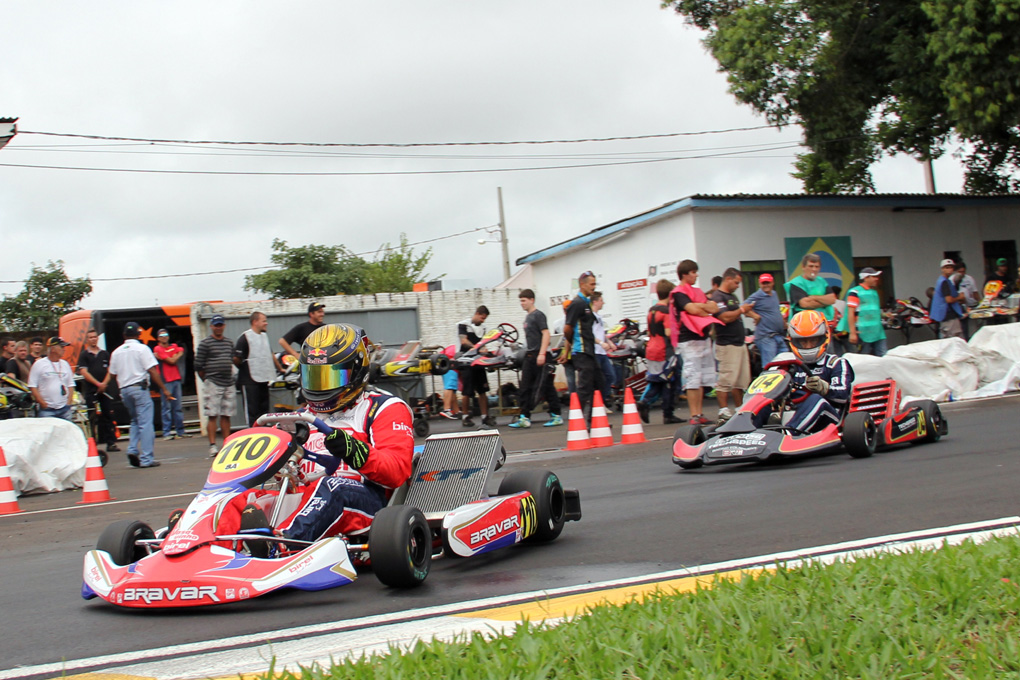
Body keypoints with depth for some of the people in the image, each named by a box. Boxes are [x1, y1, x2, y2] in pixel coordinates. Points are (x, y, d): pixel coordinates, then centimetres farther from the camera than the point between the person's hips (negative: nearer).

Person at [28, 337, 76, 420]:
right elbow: (32, 386, -3)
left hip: (65, 409, 4)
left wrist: (69, 402, 4)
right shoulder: (39, 364, -1)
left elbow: (71, 385, 17)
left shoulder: (65, 364, 14)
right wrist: (42, 403, -10)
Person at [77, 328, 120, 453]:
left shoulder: (105, 354, 14)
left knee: (108, 416, 0)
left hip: (105, 389, 3)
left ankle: (111, 442, 2)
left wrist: (104, 383, -8)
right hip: (90, 390, -3)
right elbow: (84, 372, -5)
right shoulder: (84, 355, 5)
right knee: (92, 418, -3)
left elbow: (110, 371, 9)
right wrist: (98, 384, -13)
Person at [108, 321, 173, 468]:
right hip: (139, 387, -6)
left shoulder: (117, 352, 10)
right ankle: (146, 459, -6)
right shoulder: (142, 348, -6)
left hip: (124, 390, 6)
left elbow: (113, 374, 12)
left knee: (135, 421, 21)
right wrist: (164, 389, -8)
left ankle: (132, 449, 3)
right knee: (145, 423, -4)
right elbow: (152, 370, -11)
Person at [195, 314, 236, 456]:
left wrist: (230, 375, 14)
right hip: (213, 384, -5)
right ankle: (212, 445, -7)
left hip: (228, 383, 5)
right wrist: (207, 380, 1)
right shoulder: (205, 343, -3)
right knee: (212, 415, -7)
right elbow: (198, 366, -4)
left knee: (226, 415, 8)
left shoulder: (229, 342, 15)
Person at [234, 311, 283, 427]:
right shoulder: (245, 337, -11)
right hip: (250, 381, -8)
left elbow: (271, 355, 27)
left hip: (264, 379, 8)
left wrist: (280, 369, 33)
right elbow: (236, 359, -13)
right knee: (252, 411, -5)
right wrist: (245, 369, 3)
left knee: (264, 409, 11)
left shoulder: (264, 336, 15)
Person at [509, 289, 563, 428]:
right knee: (525, 388, 4)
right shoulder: (528, 316, 17)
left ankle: (556, 416, 5)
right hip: (529, 356, 9)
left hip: (539, 356, -9)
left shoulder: (538, 315, -9)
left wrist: (542, 354, -22)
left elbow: (546, 334, -16)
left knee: (546, 386, -3)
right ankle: (524, 418, 4)